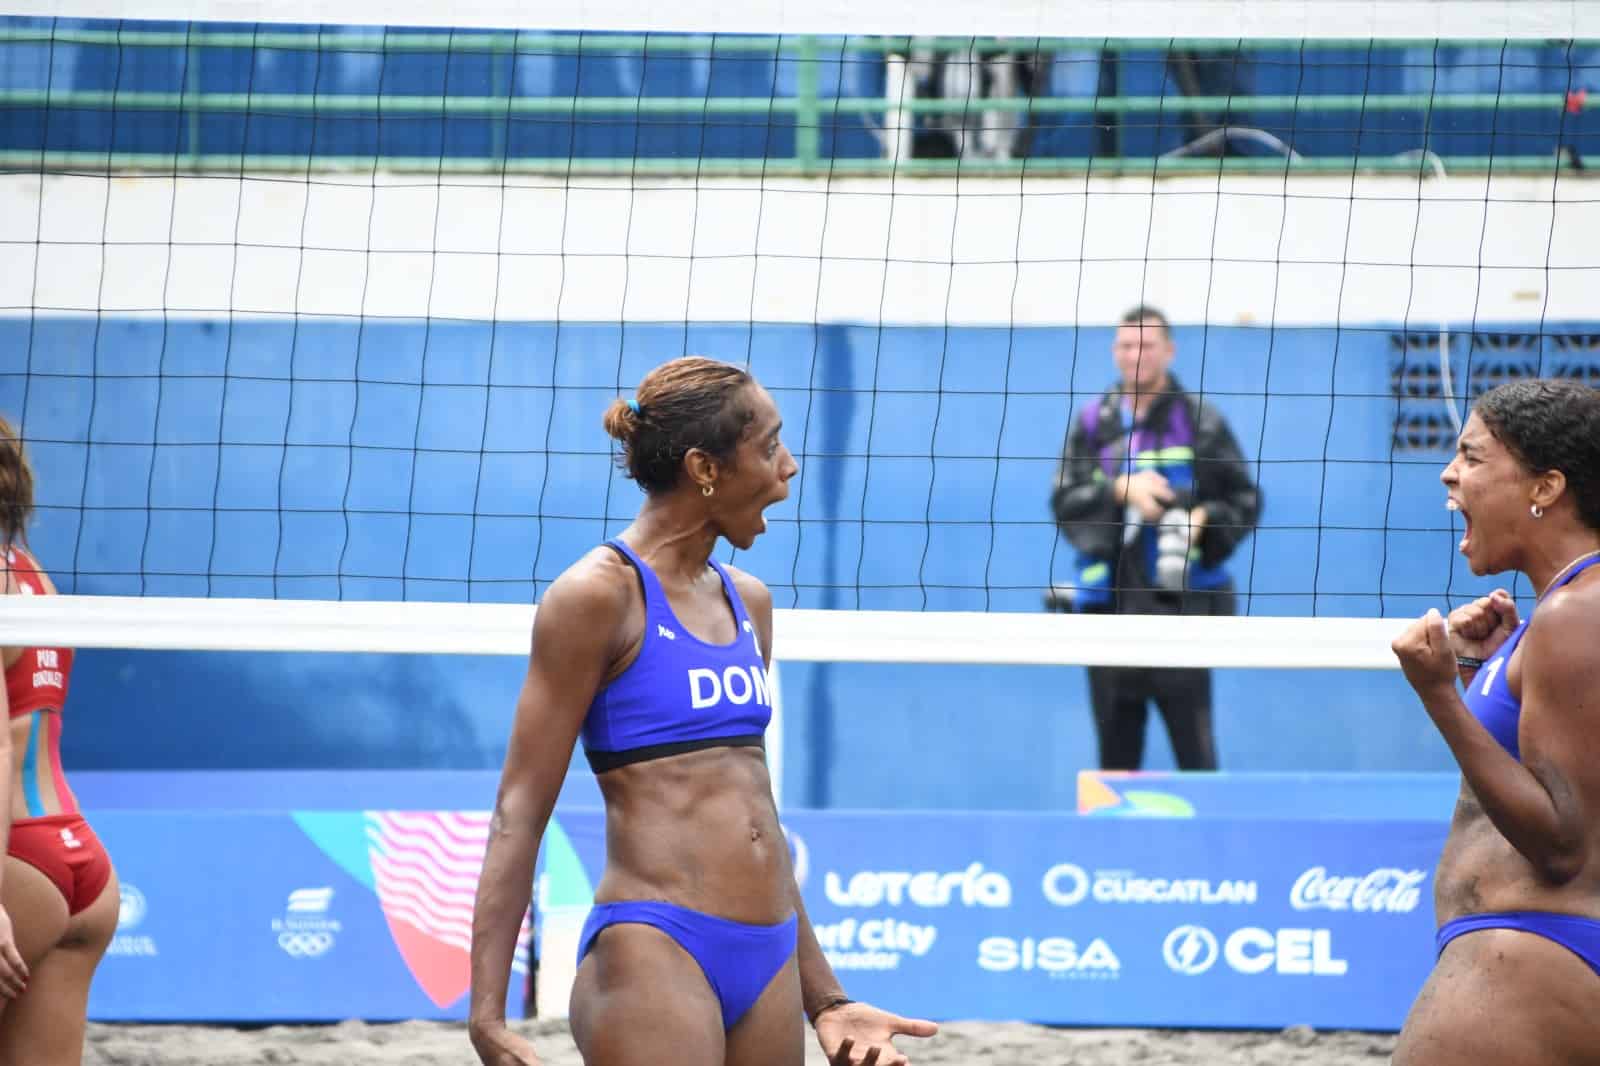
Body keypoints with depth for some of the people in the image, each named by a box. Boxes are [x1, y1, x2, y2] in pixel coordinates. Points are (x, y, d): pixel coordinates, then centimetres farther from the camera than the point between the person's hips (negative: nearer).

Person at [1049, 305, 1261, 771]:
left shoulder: (1199, 422, 4)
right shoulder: (1092, 423, 11)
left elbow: (1245, 502, 5)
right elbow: (1064, 501, 1)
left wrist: (1205, 518, -15)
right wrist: (1120, 490, -16)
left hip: (1181, 606, -3)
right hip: (1109, 601, 3)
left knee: (1195, 753, -8)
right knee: (1116, 749, 8)